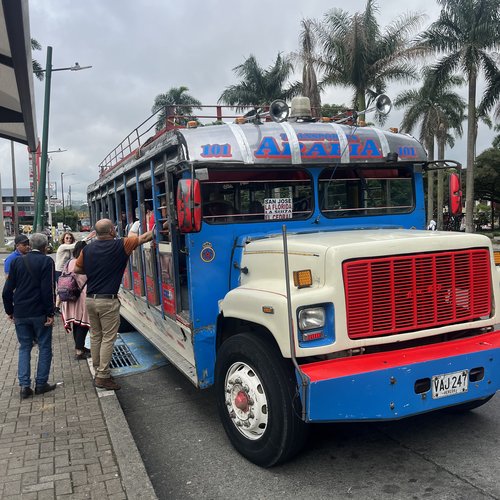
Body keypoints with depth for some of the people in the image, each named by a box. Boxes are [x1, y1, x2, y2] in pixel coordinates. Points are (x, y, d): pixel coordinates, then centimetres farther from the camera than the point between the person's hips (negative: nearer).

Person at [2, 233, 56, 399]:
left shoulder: (17, 262, 4)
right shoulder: (46, 261, -9)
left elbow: (7, 290, 5)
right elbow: (47, 290, -15)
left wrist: (10, 310, 14)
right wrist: (50, 313, -10)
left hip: (20, 314, 4)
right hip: (40, 313, -4)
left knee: (24, 348, 14)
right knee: (44, 347, 9)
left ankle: (24, 385, 8)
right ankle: (41, 384, 11)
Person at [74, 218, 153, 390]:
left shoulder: (88, 249, 4)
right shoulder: (119, 246, -10)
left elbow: (77, 269, 11)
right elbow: (144, 238, -4)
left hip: (91, 299, 6)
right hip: (108, 301, -6)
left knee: (95, 336, 15)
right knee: (108, 338, 1)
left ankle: (98, 371, 24)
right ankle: (103, 376, 3)